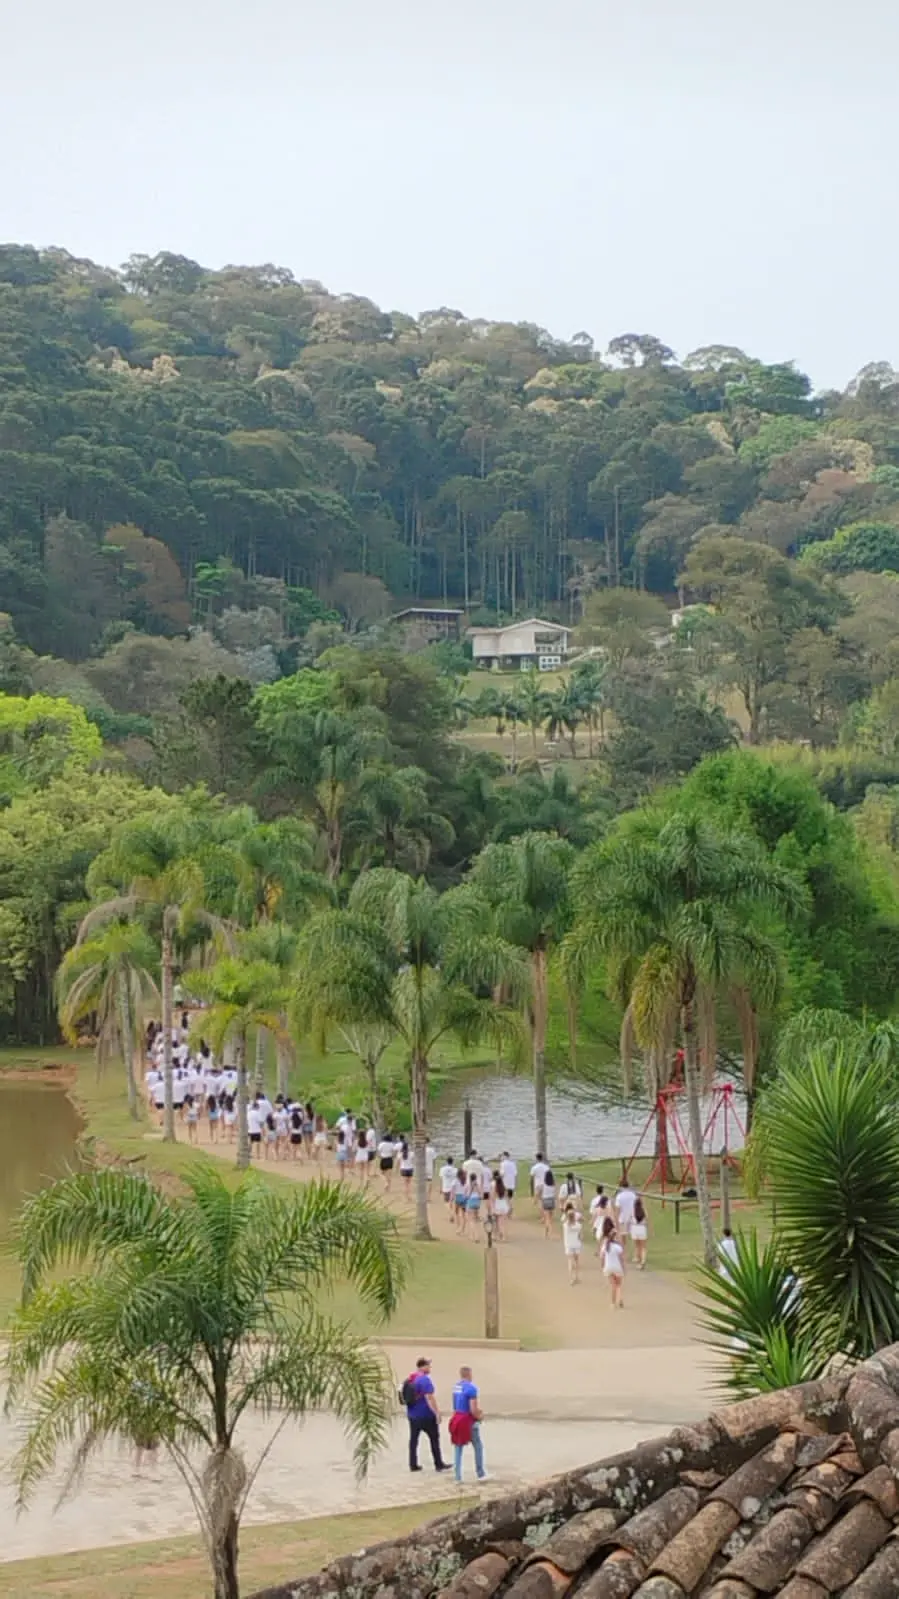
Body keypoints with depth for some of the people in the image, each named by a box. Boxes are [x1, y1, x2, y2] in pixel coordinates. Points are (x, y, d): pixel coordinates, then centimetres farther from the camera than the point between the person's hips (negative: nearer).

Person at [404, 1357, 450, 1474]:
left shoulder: (409, 1379, 9)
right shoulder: (424, 1379, -17)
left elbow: (406, 1397, 17)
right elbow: (430, 1398, -22)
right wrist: (437, 1413, -19)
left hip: (412, 1414, 7)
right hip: (425, 1415, -7)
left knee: (413, 1439, 8)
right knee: (434, 1438, 4)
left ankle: (413, 1465, 8)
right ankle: (439, 1464, 7)